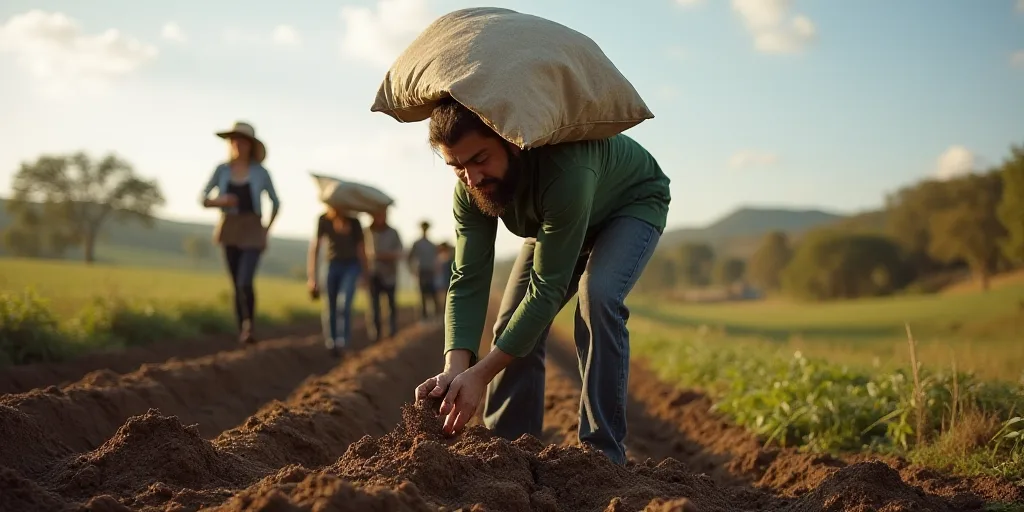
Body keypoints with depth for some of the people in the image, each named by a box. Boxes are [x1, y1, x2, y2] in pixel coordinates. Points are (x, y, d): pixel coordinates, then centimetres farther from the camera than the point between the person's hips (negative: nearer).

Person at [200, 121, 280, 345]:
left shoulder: (260, 172, -2)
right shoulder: (222, 170, 2)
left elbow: (275, 202, 8)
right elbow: (203, 200, 4)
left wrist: (266, 231, 2)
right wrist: (220, 201, -17)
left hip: (252, 231, -3)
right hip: (230, 230, 3)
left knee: (245, 282, -19)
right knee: (236, 285, 7)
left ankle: (249, 326, 0)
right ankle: (242, 331, 16)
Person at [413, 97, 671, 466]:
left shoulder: (564, 170, -45)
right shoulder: (471, 187, -25)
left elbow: (547, 289, -41)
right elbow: (468, 282, -24)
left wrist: (481, 374, -42)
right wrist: (456, 366, -40)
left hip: (633, 204, -6)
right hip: (560, 218, 6)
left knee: (598, 296, -31)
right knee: (515, 324, -5)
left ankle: (602, 452, -23)